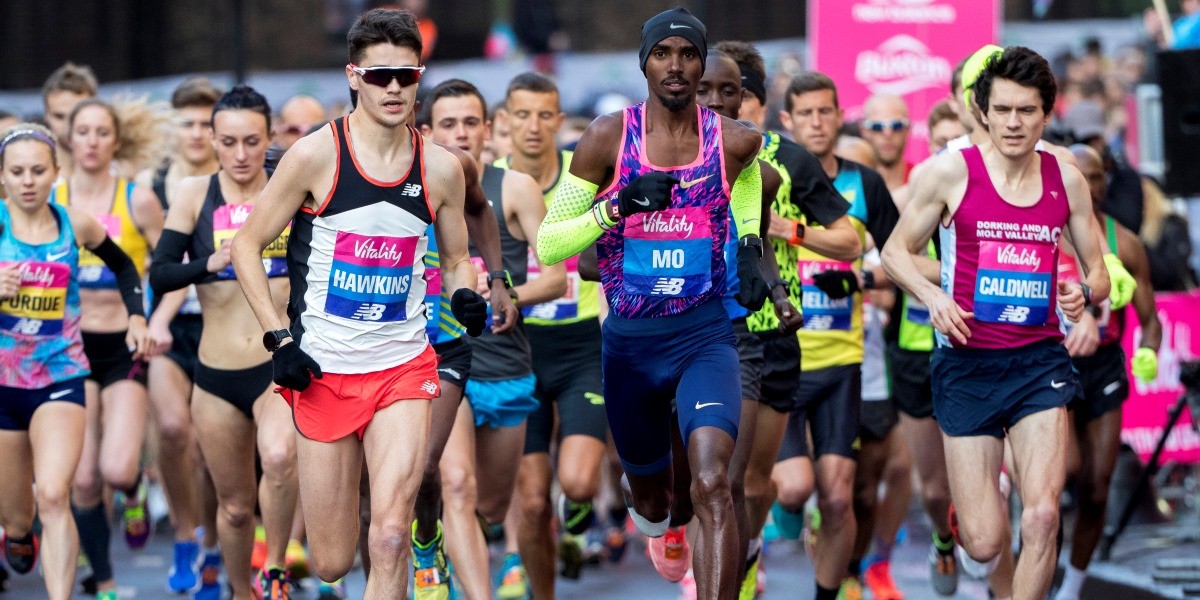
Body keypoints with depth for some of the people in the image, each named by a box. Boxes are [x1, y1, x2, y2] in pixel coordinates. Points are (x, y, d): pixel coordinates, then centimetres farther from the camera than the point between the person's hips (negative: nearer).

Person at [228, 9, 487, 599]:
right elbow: (246, 247, -1)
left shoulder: (441, 169, 1)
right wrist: (278, 339, -9)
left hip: (404, 367, 1)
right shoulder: (316, 156, -8)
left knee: (390, 537, -19)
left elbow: (457, 259, 16)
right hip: (323, 371, -1)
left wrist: (467, 297, -7)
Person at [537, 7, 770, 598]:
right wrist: (617, 206, -23)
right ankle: (660, 524, 60)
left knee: (710, 485, -24)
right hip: (629, 342, 1)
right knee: (650, 499, 21)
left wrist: (751, 247, 9)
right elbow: (547, 244, -7)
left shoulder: (734, 140, -4)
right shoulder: (608, 137, -8)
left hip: (704, 334, -1)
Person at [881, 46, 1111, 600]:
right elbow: (896, 252, 6)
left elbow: (1098, 272, 14)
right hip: (968, 364, -1)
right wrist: (933, 295, -13)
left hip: (1039, 363, 1)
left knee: (1042, 517, -19)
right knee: (984, 544, -1)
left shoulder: (1066, 179, 4)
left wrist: (1084, 293, -9)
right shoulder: (951, 171, -4)